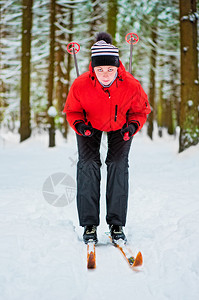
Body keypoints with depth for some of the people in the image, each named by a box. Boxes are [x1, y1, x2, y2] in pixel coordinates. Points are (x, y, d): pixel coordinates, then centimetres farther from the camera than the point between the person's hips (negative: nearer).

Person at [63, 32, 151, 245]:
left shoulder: (131, 85, -29)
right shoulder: (80, 85, -29)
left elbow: (140, 111, -11)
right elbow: (72, 111, -11)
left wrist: (133, 125, -30)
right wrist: (79, 125, -32)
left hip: (120, 126, 0)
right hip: (90, 126, 0)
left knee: (118, 164, -15)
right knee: (88, 163, -16)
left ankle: (116, 223, -6)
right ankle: (89, 223, -9)